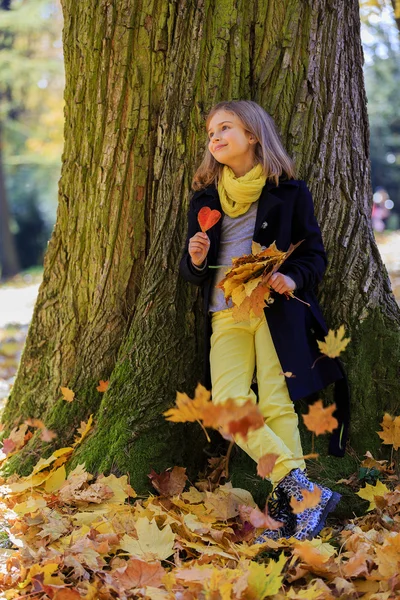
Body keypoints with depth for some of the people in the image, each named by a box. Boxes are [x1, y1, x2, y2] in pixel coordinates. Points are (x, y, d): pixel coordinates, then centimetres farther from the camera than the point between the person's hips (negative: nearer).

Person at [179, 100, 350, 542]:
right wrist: (195, 259, -5)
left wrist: (293, 278, -14)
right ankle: (306, 492, -20)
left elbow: (314, 253, 7)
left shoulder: (289, 192, 6)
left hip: (277, 309, -3)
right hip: (226, 317, 3)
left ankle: (285, 509, -11)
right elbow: (193, 273, 18)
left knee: (278, 405, -14)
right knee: (229, 404, -18)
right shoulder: (204, 198, 16)